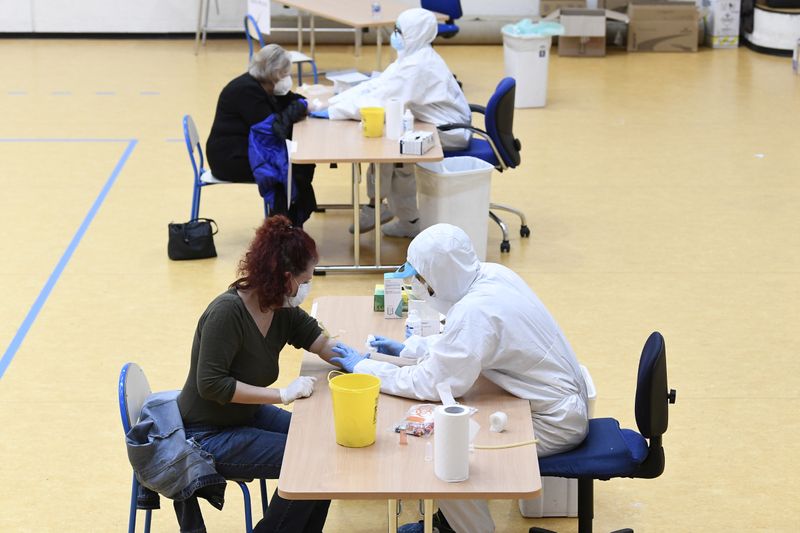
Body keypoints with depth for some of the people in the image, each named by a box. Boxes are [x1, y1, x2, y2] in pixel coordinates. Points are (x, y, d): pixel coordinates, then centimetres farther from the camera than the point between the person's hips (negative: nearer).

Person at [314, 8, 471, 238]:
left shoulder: (417, 66, -25)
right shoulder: (413, 56, 5)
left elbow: (376, 103, -28)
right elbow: (374, 86, 2)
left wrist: (331, 112, -21)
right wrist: (330, 102, -6)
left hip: (449, 133, -9)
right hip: (437, 124, 9)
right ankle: (376, 206, 11)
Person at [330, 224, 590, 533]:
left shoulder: (474, 311, -29)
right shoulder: (490, 274, -4)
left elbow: (430, 383, -23)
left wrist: (363, 368, -12)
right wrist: (406, 348, 12)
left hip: (555, 423, -9)